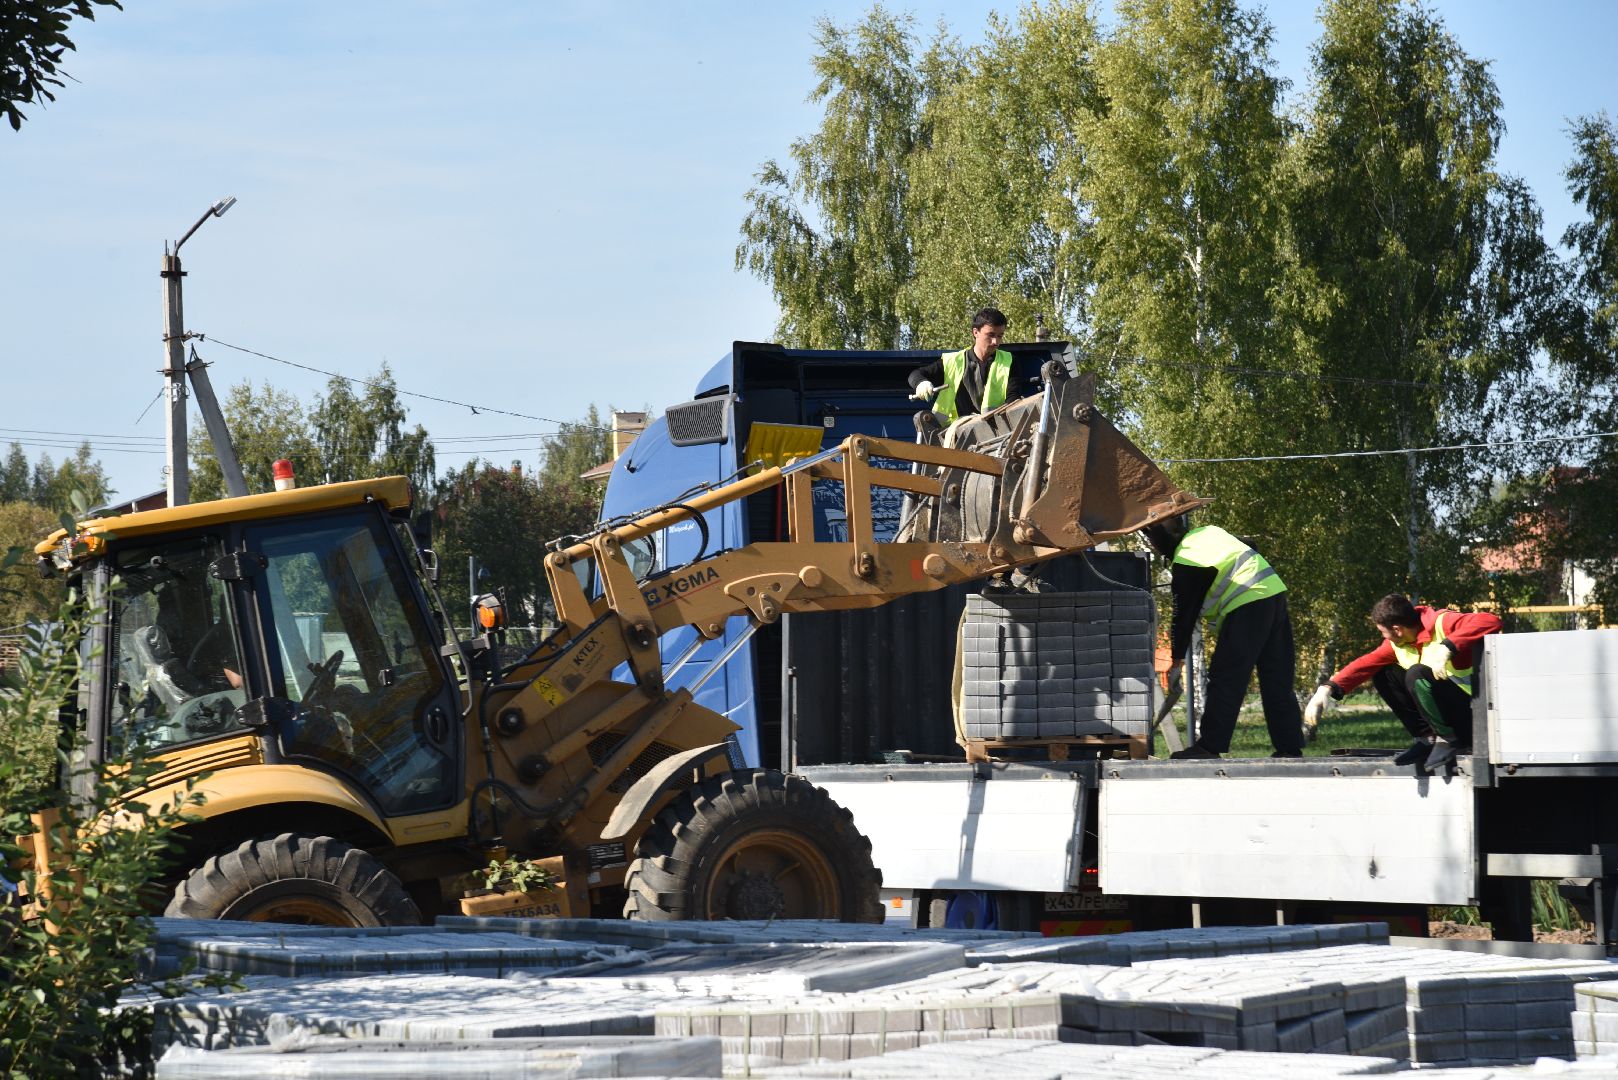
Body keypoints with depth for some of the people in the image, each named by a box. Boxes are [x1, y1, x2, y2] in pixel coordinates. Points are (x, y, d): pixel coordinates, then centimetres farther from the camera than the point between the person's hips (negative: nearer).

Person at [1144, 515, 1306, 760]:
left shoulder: (1185, 564, -6)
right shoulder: (1209, 531, 16)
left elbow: (1184, 617, -3)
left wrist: (1176, 663, 4)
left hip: (1247, 606, -8)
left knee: (1224, 680, -3)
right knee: (1277, 682, 9)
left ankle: (1210, 746, -4)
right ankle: (1290, 748, 10)